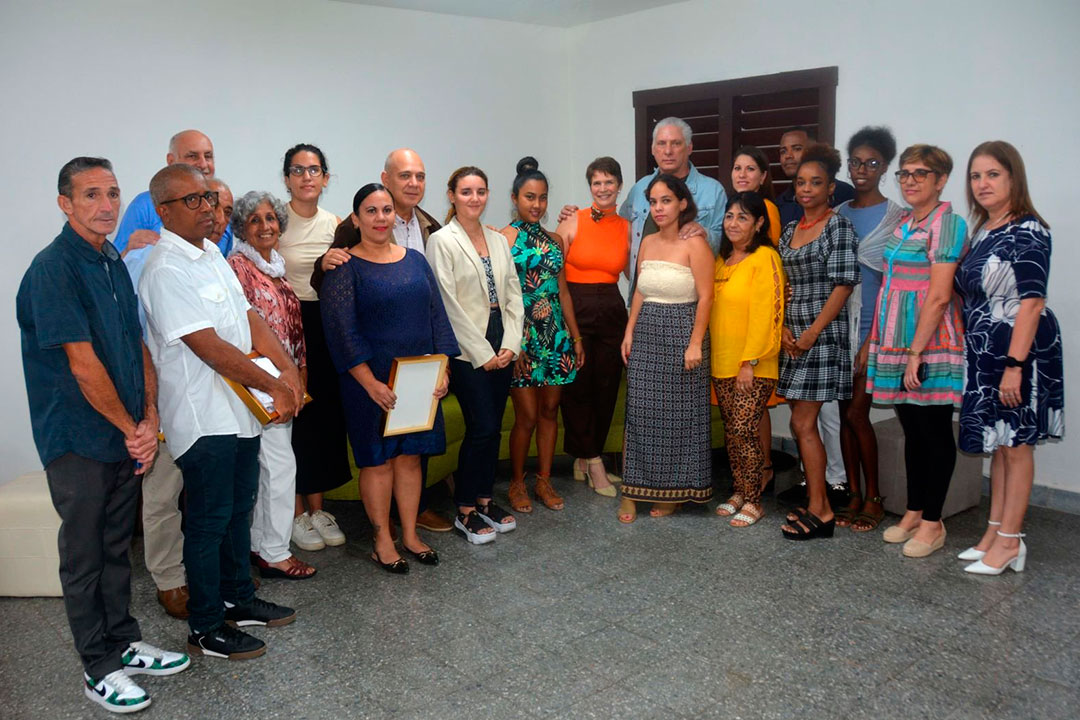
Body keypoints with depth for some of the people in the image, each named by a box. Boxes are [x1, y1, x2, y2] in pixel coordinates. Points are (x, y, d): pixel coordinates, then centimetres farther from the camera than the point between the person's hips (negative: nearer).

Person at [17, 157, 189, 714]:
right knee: (85, 556, 6)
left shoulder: (115, 264, 9)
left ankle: (123, 642, 33)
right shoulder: (54, 268, -17)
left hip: (127, 438, 7)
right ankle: (99, 669, 19)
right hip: (80, 442, -7)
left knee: (117, 546, 18)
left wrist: (149, 419, -2)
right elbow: (83, 364, -20)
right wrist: (130, 427, -12)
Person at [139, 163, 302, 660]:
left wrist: (288, 368, -4)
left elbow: (248, 317, 9)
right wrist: (272, 385, -16)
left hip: (239, 409, 9)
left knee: (238, 511, 19)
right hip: (203, 417, -9)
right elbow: (210, 347, -23)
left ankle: (238, 600, 36)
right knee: (209, 522, 2)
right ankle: (205, 629, 17)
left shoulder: (212, 254, 11)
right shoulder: (166, 270, -19)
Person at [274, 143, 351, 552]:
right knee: (293, 416, -2)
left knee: (327, 414, 8)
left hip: (329, 325, 5)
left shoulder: (335, 223, 10)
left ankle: (317, 506, 22)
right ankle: (297, 513, 12)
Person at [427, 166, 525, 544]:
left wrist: (510, 344, -2)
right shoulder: (442, 241, -6)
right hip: (466, 350, -6)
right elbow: (449, 304, -11)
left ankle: (484, 499, 23)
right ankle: (465, 511, 8)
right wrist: (482, 353, -12)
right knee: (482, 428, -6)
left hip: (501, 348, 6)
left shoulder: (498, 240, 12)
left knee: (492, 428, 9)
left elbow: (513, 295, 10)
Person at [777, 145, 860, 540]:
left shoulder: (839, 226, -6)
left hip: (823, 336, -7)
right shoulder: (790, 230, 14)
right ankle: (817, 503, 19)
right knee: (804, 422, 10)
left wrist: (812, 333, -16)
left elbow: (842, 285, -13)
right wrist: (783, 328, 0)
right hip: (793, 337, 7)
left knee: (802, 424, -8)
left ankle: (820, 512, 1)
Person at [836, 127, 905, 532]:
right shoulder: (838, 215, 11)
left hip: (874, 324, -5)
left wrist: (871, 339, -15)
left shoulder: (895, 217, -4)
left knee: (856, 412, -6)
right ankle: (853, 495, 19)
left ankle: (873, 499, 11)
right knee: (846, 411, 8)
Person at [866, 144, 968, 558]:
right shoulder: (903, 224, 14)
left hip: (930, 344, -8)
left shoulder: (947, 224, -11)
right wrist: (877, 341, 14)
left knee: (934, 433, 2)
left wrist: (916, 352, -19)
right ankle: (913, 513, 25)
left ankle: (932, 523, 12)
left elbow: (939, 297, -17)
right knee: (912, 431, 14)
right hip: (897, 344, 8)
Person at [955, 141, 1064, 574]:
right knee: (998, 445, 14)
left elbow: (1031, 302, -18)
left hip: (1020, 350, -8)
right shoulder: (982, 232, 11)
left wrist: (1015, 365, -21)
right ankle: (995, 532, 23)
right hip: (985, 353, 8)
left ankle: (1009, 541, 9)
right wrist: (972, 350, 12)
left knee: (1015, 445, 0)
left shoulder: (1028, 231, -13)